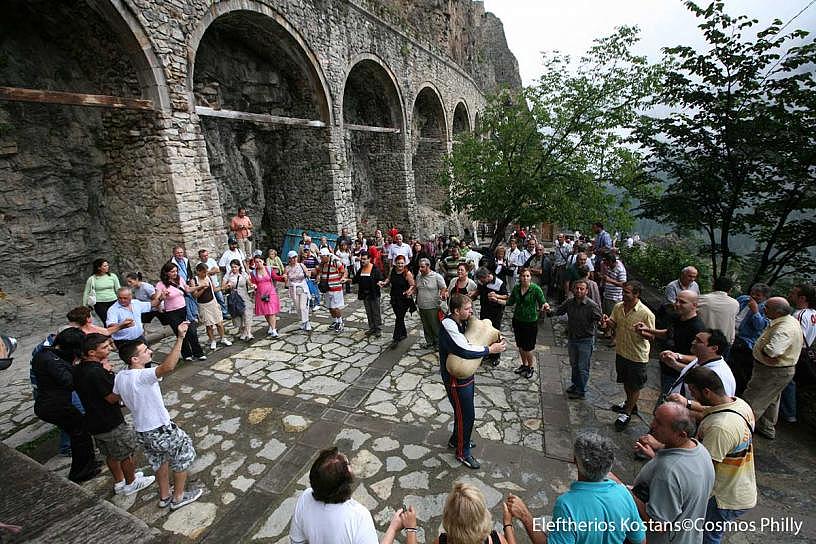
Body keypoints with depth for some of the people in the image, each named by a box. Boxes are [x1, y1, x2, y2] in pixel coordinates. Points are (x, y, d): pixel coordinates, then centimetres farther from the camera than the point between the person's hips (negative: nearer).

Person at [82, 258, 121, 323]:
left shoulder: (113, 276, 4)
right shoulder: (92, 279, 0)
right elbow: (86, 293, 9)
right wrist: (84, 306, 10)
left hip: (113, 302, 2)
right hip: (100, 304, -2)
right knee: (106, 321, -10)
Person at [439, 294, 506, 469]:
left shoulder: (462, 322, -1)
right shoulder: (448, 325, -27)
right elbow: (465, 350, -34)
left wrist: (494, 341, -7)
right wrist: (490, 349, -24)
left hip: (466, 374, 8)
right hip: (455, 379, -8)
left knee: (463, 412, 24)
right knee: (466, 415, 5)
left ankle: (456, 440, 46)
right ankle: (462, 452, 27)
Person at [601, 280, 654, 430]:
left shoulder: (646, 314, -22)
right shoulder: (618, 307, -5)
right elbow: (613, 326, 4)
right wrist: (607, 323, -18)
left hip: (637, 356, -6)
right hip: (621, 352, 6)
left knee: (635, 386, 13)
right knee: (626, 382, 25)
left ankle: (627, 413, 30)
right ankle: (630, 404, 48)